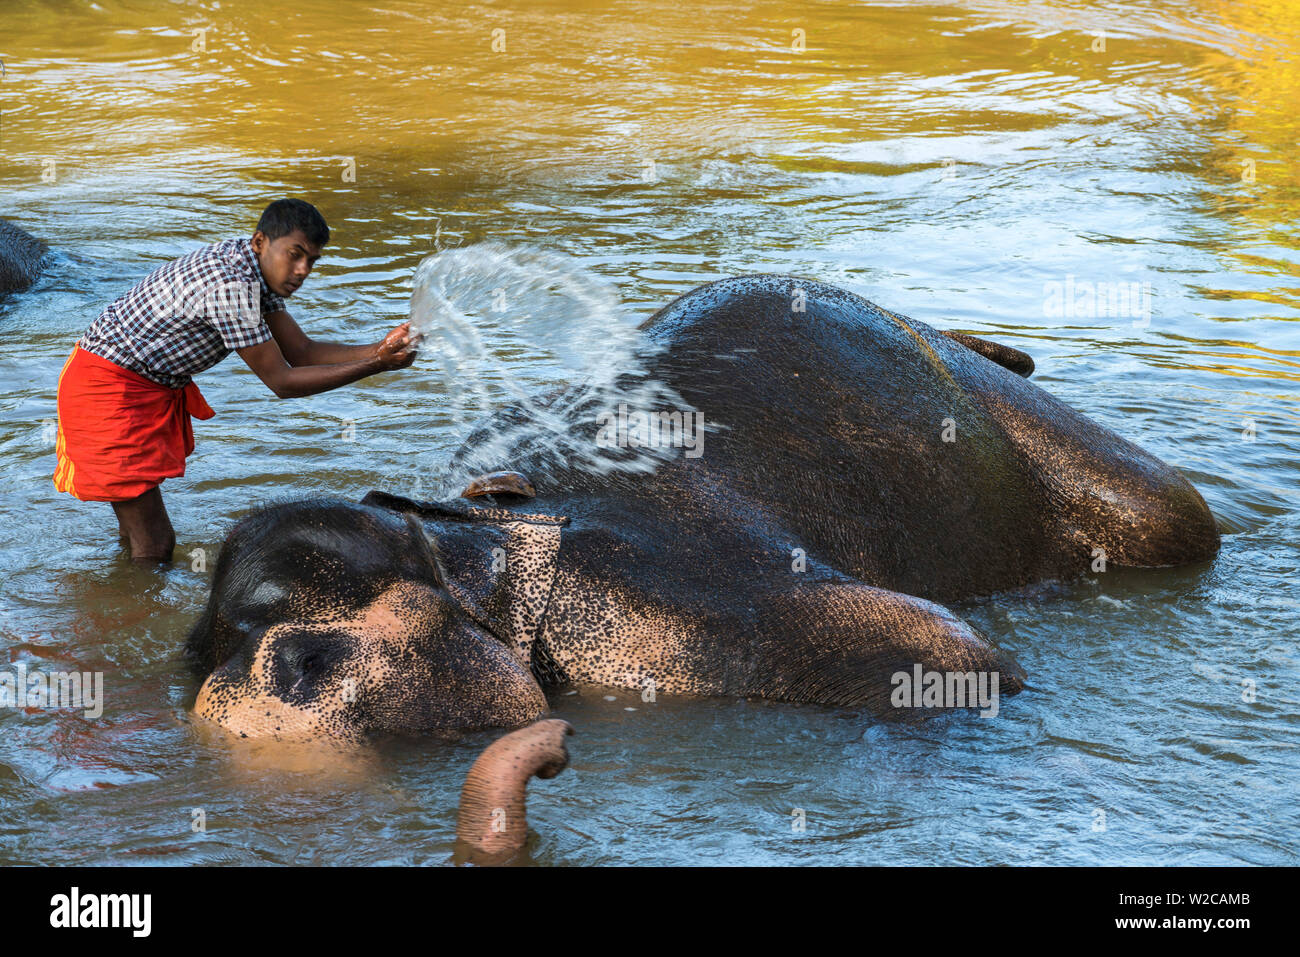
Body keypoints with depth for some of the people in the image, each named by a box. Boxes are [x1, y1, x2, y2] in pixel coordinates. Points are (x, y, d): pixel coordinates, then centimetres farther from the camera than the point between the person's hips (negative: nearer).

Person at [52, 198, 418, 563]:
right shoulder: (230, 286, -29)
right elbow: (281, 381, -23)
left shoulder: (255, 270, 2)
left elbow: (301, 351, 2)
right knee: (155, 546, -12)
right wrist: (375, 365, -24)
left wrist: (380, 348, -11)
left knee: (140, 530, 20)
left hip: (152, 387, 10)